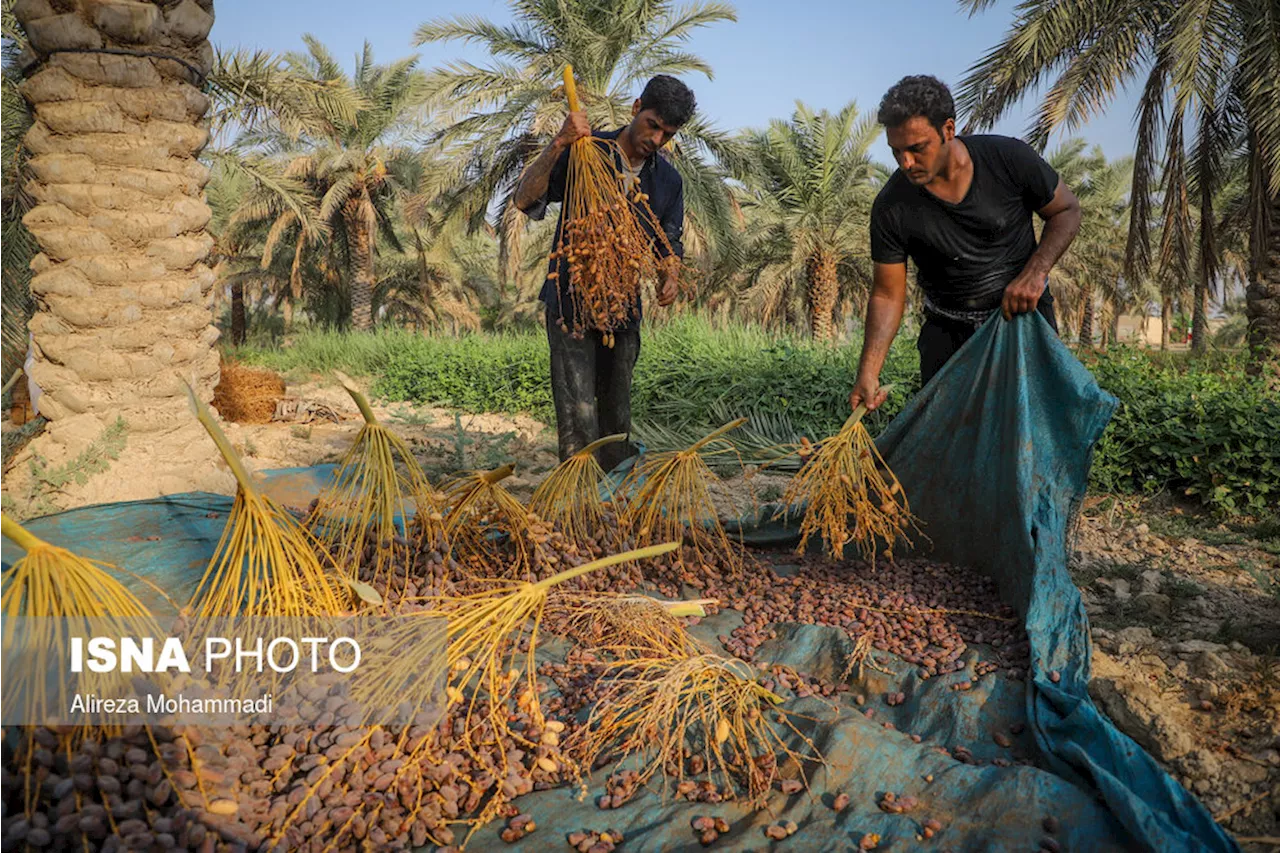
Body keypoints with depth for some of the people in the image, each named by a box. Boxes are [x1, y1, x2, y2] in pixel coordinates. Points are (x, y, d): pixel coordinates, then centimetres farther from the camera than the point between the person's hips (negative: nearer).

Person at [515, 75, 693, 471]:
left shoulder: (668, 181, 8)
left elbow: (669, 241, 17)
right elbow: (526, 200, -13)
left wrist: (670, 277, -6)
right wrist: (558, 145, -26)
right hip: (571, 303, -4)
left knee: (617, 416, 12)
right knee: (579, 416, -12)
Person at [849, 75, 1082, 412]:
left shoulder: (1009, 158, -16)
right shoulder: (891, 206, -15)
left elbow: (1067, 210, 0)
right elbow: (887, 294, -9)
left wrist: (1035, 272, -17)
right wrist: (868, 374, -18)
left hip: (1025, 312, 0)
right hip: (947, 331, 1)